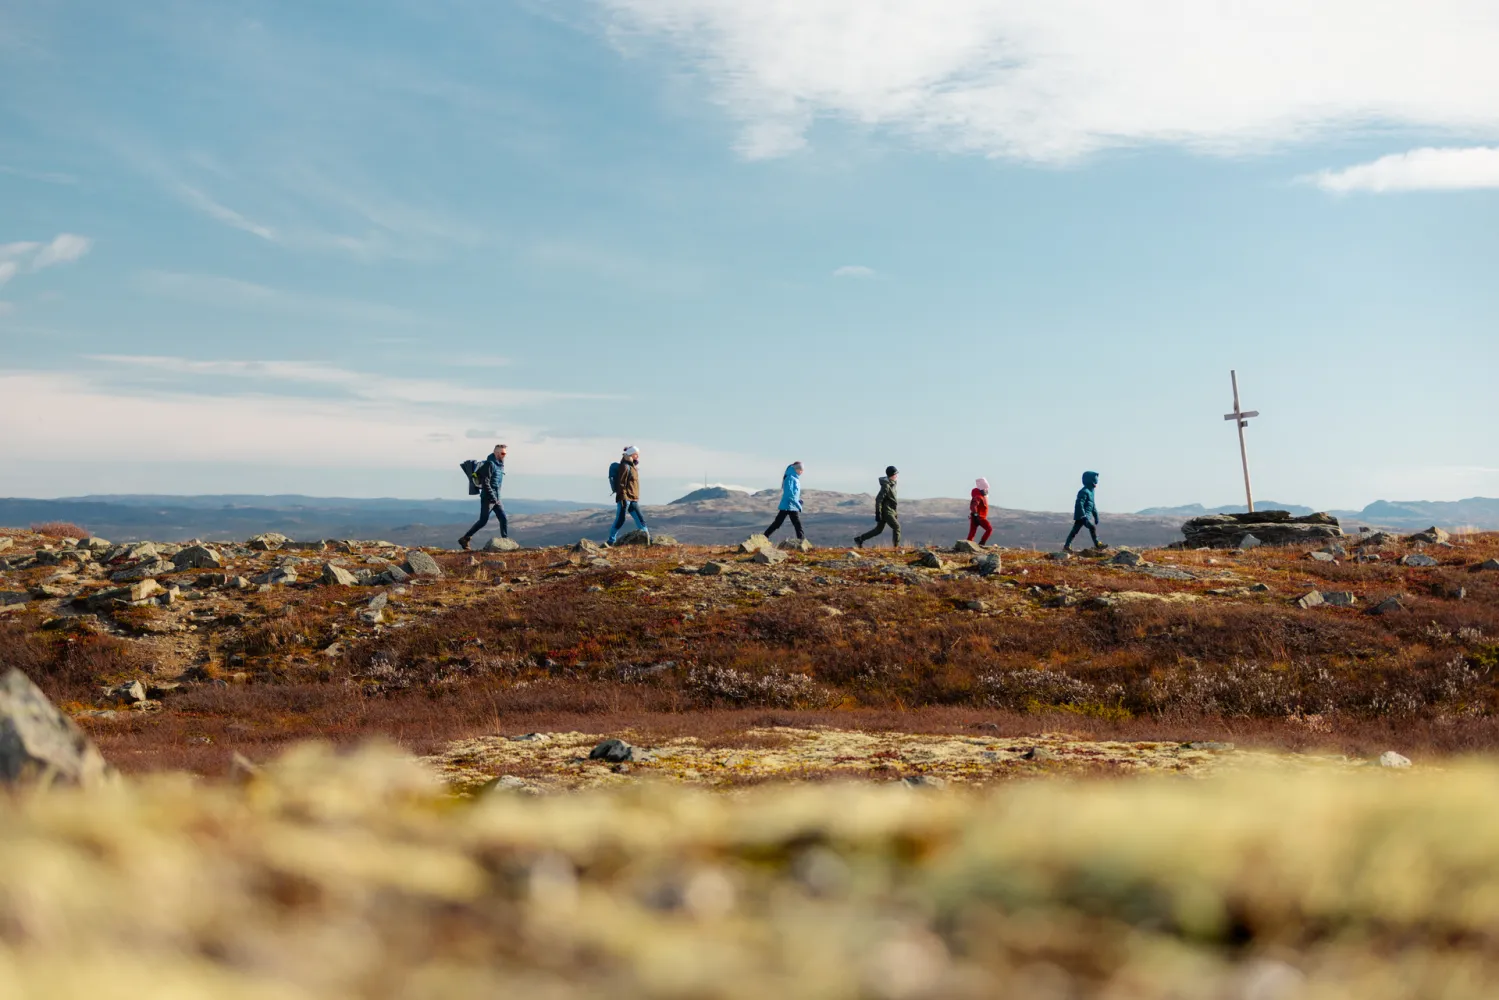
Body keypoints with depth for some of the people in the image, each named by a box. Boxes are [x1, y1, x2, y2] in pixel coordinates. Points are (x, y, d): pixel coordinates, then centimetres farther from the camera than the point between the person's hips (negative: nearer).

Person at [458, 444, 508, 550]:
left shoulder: (500, 464, 14)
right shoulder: (489, 464, -14)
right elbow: (485, 482, -21)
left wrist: (496, 497, 16)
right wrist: (493, 497, -20)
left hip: (496, 498, 9)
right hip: (487, 498, -9)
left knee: (503, 519, 1)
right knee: (483, 521, -6)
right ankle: (464, 539, 2)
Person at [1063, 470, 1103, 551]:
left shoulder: (1090, 492, 17)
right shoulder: (1084, 492, -16)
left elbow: (1093, 505, 25)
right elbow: (1079, 504, -24)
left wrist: (1096, 516, 24)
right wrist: (1084, 515, -28)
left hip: (1084, 515, 10)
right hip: (1081, 515, -10)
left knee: (1075, 530, 9)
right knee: (1092, 527, -13)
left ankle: (1066, 546, 10)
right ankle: (1096, 545, -7)